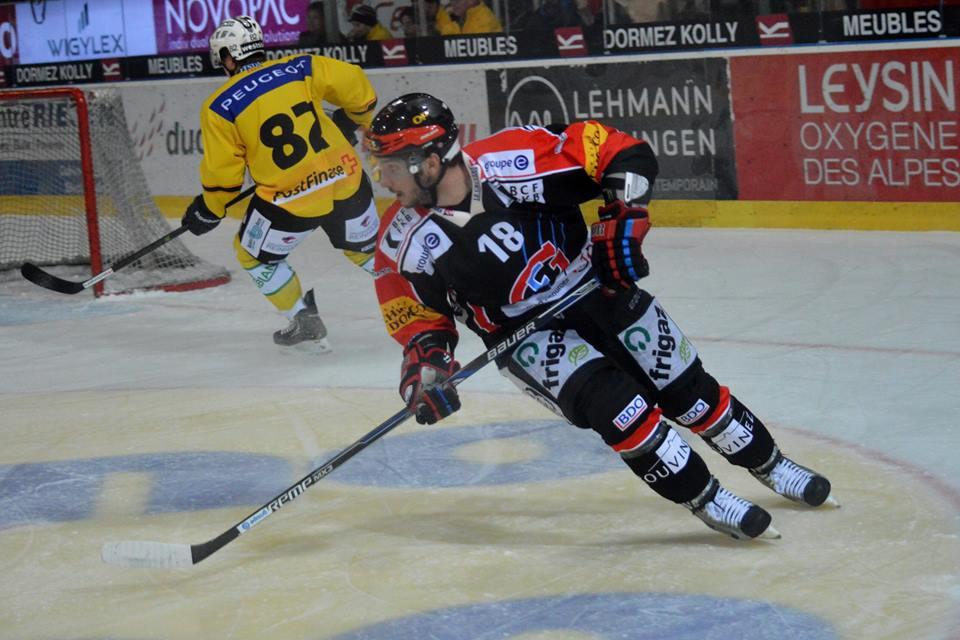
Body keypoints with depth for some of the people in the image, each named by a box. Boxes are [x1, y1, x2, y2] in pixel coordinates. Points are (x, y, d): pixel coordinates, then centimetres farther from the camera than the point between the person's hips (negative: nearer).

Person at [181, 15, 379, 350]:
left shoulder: (220, 106, -4)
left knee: (255, 256, 22)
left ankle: (306, 323, 20)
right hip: (346, 181, 4)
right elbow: (357, 87, 3)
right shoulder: (300, 68, 1)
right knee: (367, 247, 26)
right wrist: (351, 121, 25)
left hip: (291, 201, -3)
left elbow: (222, 172, -2)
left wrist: (208, 210, 16)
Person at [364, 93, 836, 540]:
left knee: (689, 390, 7)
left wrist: (624, 217, -28)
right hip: (525, 334, 0)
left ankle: (771, 466, 31)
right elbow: (417, 312, -3)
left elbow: (622, 153, -21)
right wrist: (425, 356, -20)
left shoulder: (510, 162, -29)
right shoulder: (406, 241, -19)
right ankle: (706, 501, -6)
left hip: (596, 289, 0)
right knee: (612, 403, -23)